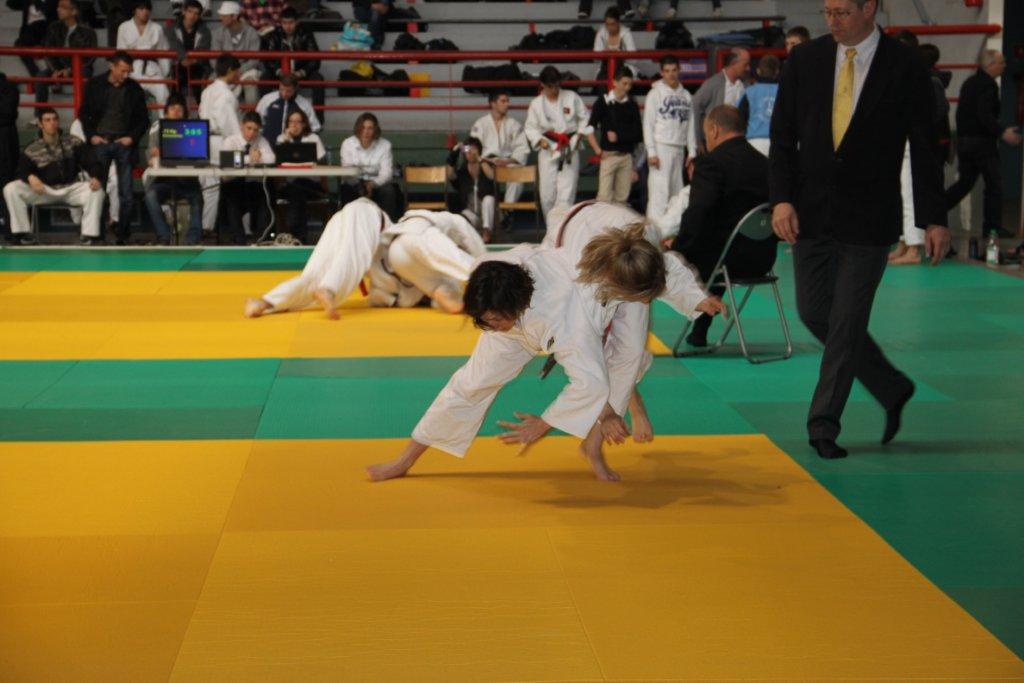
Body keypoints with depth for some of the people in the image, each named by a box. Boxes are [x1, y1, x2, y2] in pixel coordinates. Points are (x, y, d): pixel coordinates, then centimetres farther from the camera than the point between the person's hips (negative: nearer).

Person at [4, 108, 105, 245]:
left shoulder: (74, 143, 5)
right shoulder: (32, 150, 4)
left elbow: (90, 162, -2)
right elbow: (22, 169, -6)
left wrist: (95, 176, -25)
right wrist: (30, 177, -31)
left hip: (72, 188, 0)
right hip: (44, 190, 0)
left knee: (96, 190, -30)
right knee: (11, 189, -21)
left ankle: (90, 236, -25)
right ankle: (23, 234, -15)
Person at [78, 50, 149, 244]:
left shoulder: (134, 89, 5)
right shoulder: (94, 85, 5)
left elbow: (143, 119, 10)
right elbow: (84, 113, 11)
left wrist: (132, 137, -4)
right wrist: (91, 135, -2)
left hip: (124, 143, 0)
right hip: (100, 142, 0)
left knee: (126, 193, -4)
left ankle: (123, 234, 2)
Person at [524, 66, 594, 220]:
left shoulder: (571, 97, 0)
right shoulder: (536, 103, 2)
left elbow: (584, 118, 9)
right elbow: (530, 127, 6)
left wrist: (579, 135, -2)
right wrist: (540, 140, -11)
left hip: (570, 148, -1)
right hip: (548, 149, 1)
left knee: (567, 190, -8)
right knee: (547, 191, 2)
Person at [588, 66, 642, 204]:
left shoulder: (632, 105, 9)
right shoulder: (603, 102, -1)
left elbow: (638, 133, 8)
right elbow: (590, 128, -1)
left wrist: (619, 136, -5)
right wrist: (599, 150, -5)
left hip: (626, 155, 4)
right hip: (609, 155, -4)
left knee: (622, 197, 5)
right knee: (604, 198, -8)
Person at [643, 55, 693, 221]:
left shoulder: (686, 95, 13)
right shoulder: (655, 93, -1)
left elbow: (690, 125, 13)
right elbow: (648, 125, -5)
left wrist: (692, 152, 7)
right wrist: (651, 152, -12)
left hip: (679, 149, 5)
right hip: (661, 147, -5)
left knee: (676, 191, 7)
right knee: (659, 190, -13)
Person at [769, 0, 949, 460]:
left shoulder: (906, 68, -6)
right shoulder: (804, 61, 2)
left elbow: (924, 149, -3)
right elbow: (783, 137, 4)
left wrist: (933, 218, -6)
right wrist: (782, 198, -8)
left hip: (868, 220, -4)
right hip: (811, 214, 4)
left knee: (847, 322, -2)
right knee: (814, 313, 8)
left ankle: (823, 424, 10)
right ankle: (892, 389, 25)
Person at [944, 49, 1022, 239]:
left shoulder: (969, 83, 14)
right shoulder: (988, 85, -14)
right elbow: (985, 115, -25)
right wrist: (1002, 132, -27)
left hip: (963, 140, 8)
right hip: (982, 141, -8)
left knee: (964, 182, 15)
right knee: (993, 184, 0)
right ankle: (992, 227, 1)